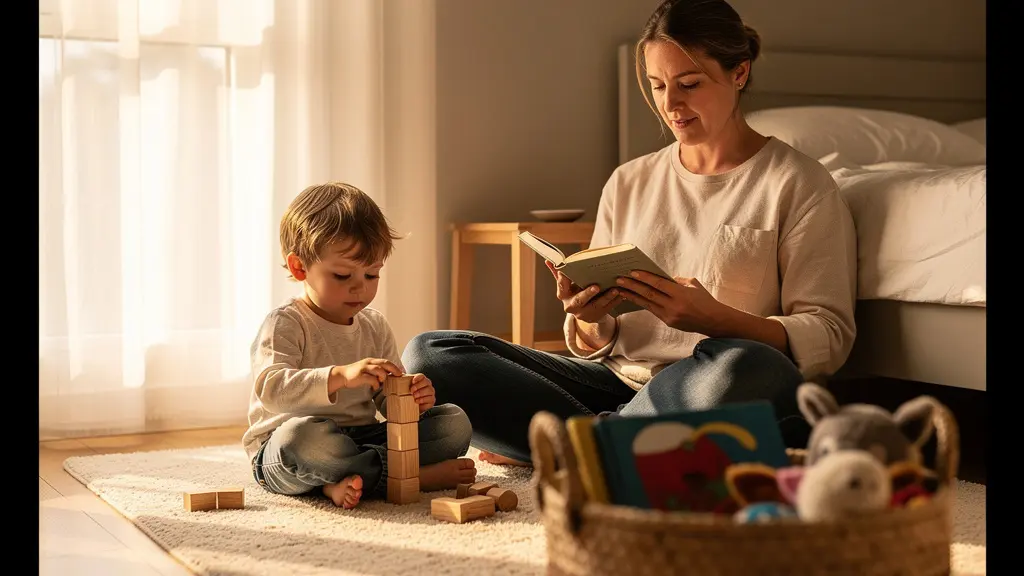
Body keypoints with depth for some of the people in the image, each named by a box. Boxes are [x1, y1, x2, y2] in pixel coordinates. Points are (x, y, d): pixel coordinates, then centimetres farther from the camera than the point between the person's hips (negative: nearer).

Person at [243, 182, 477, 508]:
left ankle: (351, 477, -24)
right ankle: (416, 475, -27)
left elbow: (388, 401, 10)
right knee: (300, 434, -41)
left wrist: (413, 401, -16)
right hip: (280, 454, -5)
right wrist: (339, 375, -39)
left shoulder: (375, 327, 11)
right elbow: (270, 389, -26)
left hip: (360, 438, 6)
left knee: (455, 422, -7)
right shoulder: (284, 325, -9)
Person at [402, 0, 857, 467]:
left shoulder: (799, 185, 3)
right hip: (619, 383, 4)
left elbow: (828, 340, -5)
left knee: (742, 369, -41)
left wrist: (713, 319, -22)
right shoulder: (628, 184, 16)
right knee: (429, 354, -11)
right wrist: (589, 321, -10)